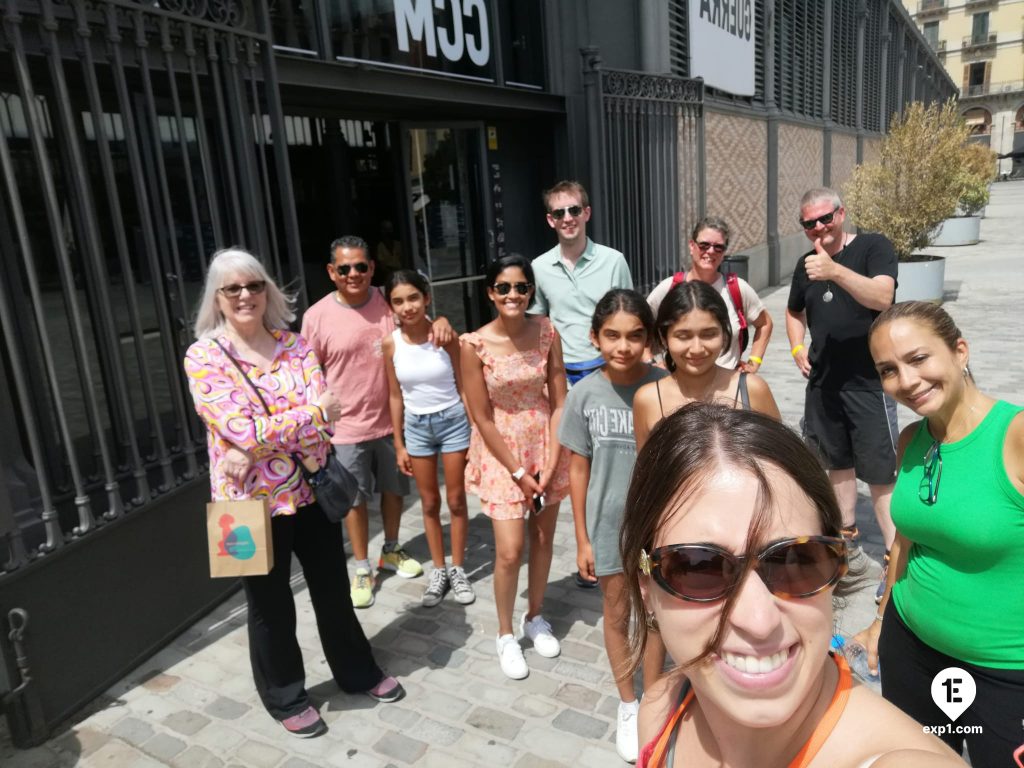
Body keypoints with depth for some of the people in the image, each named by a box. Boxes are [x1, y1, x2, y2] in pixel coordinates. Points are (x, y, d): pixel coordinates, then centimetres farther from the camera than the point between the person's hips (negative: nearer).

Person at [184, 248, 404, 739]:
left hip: (310, 488, 4)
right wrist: (316, 413, -16)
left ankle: (358, 672, 42)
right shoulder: (204, 358, -11)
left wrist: (254, 452, -23)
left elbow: (323, 411, -13)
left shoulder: (295, 344, 0)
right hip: (253, 500, -3)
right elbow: (244, 430, -23)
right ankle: (285, 698, 37)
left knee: (332, 587, 19)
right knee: (270, 604, 14)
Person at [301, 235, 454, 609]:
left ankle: (391, 551, 42)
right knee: (354, 499, 10)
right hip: (347, 427, -2)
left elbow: (423, 325, 5)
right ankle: (362, 569, 28)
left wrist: (440, 321, -19)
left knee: (393, 489, 19)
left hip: (391, 421, 3)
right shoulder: (317, 317, -11)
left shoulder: (388, 303, -5)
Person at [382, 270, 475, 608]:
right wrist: (398, 444, 3)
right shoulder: (390, 343, -6)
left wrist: (475, 432, -6)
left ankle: (458, 570, 24)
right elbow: (396, 396, 2)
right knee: (429, 503, 12)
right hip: (416, 426, 2)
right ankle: (439, 570, 28)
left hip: (453, 420, -2)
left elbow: (463, 385, -6)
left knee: (456, 500, 8)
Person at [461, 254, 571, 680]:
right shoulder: (475, 345, -15)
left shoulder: (546, 332, -8)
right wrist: (518, 472, -10)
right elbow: (483, 418, -11)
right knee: (510, 551, -3)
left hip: (546, 445, 3)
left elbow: (559, 402, -4)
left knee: (543, 537, 13)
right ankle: (506, 634, 22)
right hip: (501, 452, -3)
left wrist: (549, 464, -10)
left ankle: (535, 617, 37)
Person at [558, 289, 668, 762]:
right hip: (608, 525, 1)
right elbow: (579, 469, -4)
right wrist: (582, 539, -1)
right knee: (617, 615, 17)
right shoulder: (584, 395, -12)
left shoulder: (663, 387, -14)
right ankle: (628, 707, 39)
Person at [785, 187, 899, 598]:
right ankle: (847, 537, 34)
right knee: (838, 462, 17)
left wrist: (834, 271, -37)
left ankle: (896, 559, 5)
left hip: (869, 380, -6)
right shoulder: (805, 264, 8)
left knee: (880, 472, -5)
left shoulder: (873, 247, -7)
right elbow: (794, 311, 25)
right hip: (822, 381, 6)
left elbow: (882, 296, -25)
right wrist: (797, 348, 7)